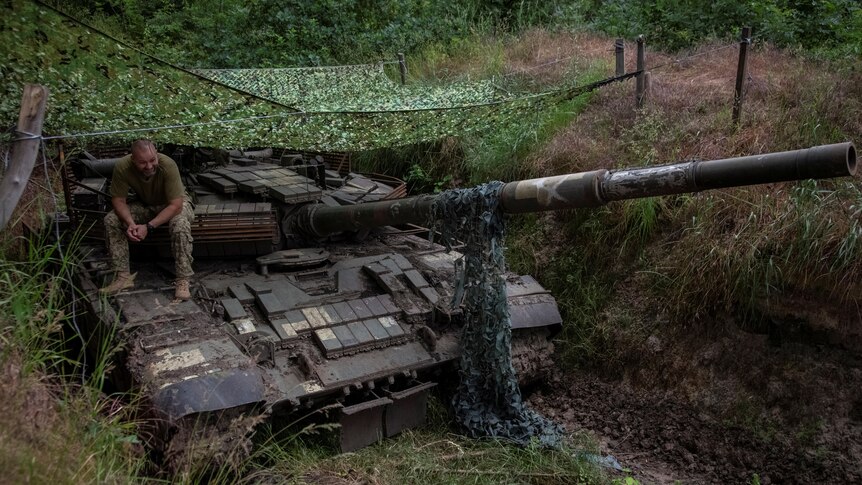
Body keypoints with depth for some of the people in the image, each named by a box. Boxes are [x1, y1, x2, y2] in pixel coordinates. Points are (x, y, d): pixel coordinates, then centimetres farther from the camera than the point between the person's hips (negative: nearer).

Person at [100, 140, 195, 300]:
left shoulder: (168, 165, -34)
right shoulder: (122, 167, -26)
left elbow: (175, 205, -32)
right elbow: (118, 200, -15)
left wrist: (149, 226, -39)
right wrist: (130, 223, -33)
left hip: (175, 204, -4)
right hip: (145, 205, 4)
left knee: (180, 225, -36)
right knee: (111, 220, -17)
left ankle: (183, 281, -27)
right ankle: (123, 277, -12)